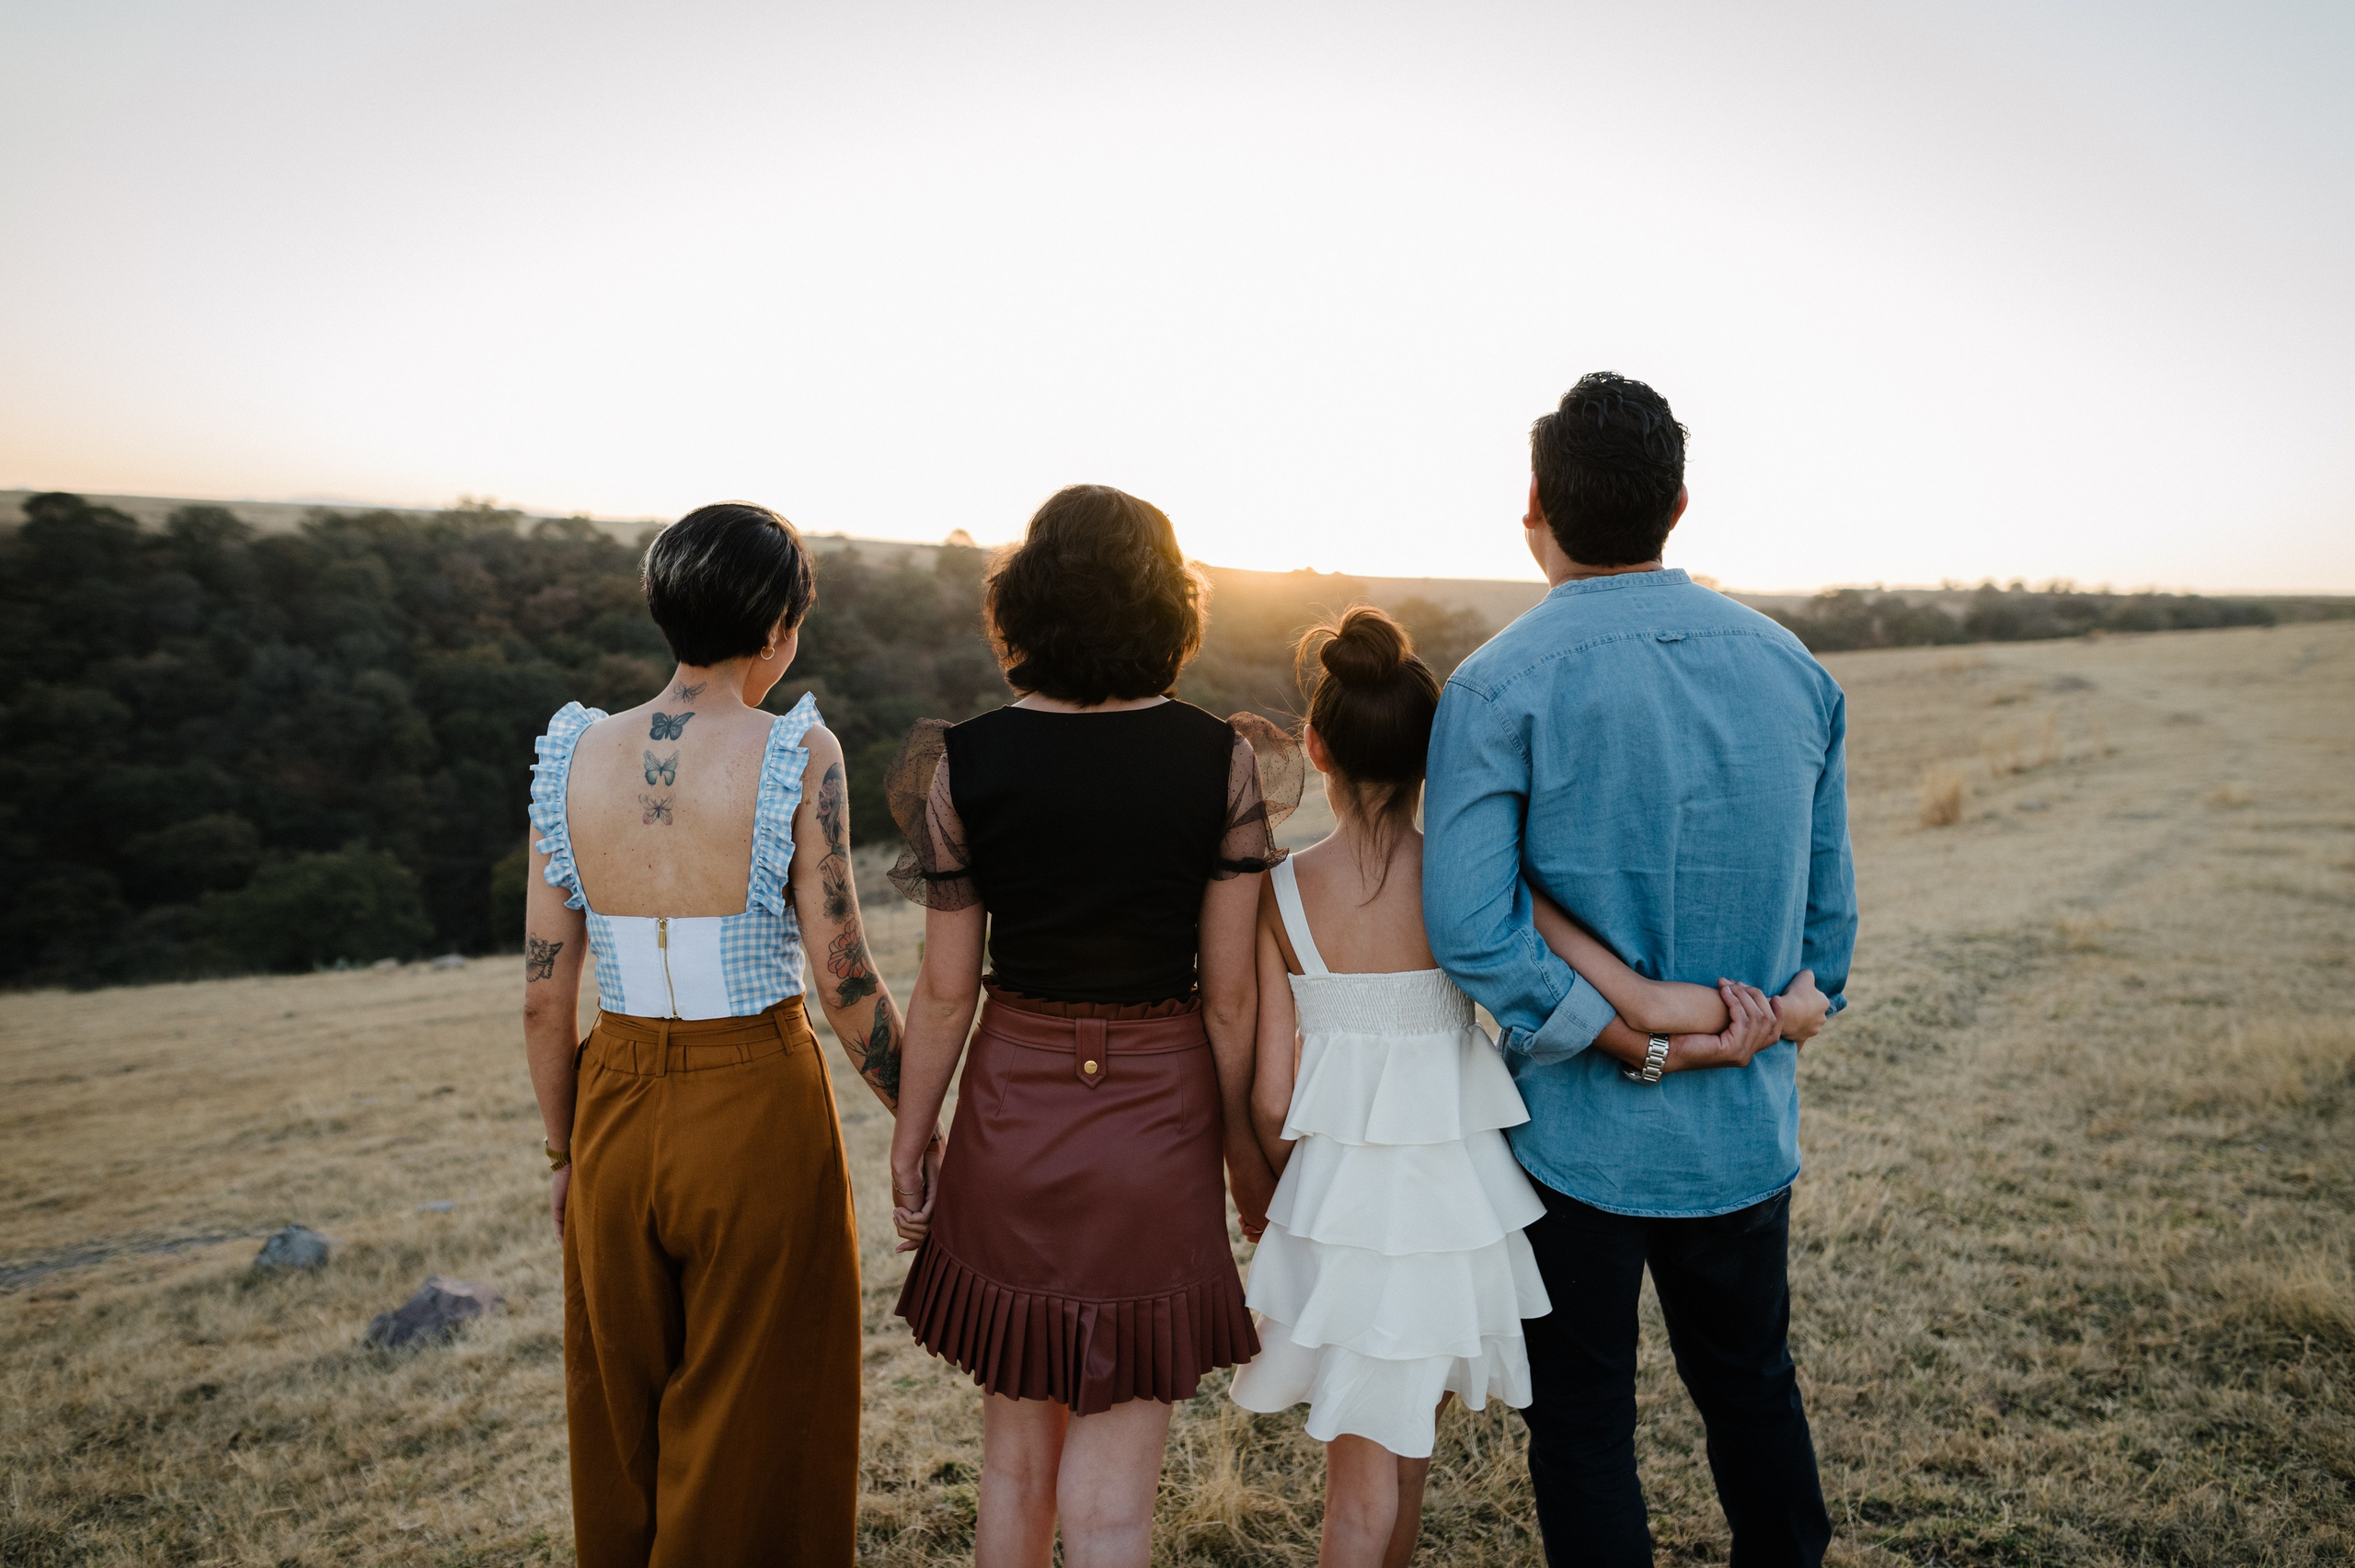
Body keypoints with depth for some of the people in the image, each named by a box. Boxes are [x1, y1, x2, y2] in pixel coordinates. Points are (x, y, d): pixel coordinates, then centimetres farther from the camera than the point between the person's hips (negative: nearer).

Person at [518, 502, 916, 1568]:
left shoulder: (574, 756, -3)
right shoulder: (796, 754, -14)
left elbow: (543, 994, 0)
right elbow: (844, 980, -14)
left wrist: (565, 1150, 14)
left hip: (616, 1113, 4)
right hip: (759, 1109, -4)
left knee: (622, 1425, 25)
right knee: (748, 1431, 16)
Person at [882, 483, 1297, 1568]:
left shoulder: (964, 763, -8)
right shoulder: (1225, 761, -9)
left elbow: (946, 990, -4)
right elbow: (1230, 996, -6)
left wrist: (909, 1139, 9)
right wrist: (1247, 1151, 6)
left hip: (1012, 1116, 1)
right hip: (1160, 1116, -1)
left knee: (1015, 1457, 21)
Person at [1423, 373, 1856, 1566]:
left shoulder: (1501, 685, -16)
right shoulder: (1792, 670, 0)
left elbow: (1470, 928, -24)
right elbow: (1828, 899, 6)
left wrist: (1633, 1045, -15)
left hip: (1584, 1125, -5)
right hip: (1750, 1123, 5)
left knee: (1583, 1424, 13)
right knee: (1752, 1387, 24)